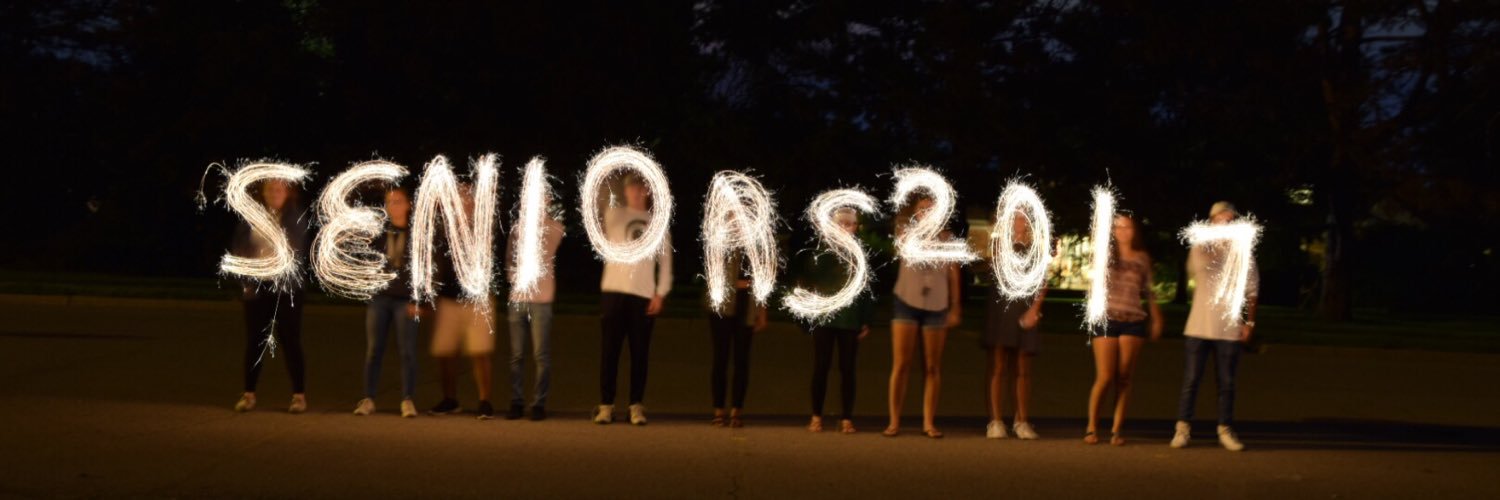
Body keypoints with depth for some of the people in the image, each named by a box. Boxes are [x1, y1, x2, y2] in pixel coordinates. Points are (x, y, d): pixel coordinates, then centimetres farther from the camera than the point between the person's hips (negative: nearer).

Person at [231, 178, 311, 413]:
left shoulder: (296, 217, -1)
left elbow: (299, 252, -3)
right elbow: (237, 247, 5)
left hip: (286, 286, -2)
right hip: (257, 286, 2)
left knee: (290, 341, -2)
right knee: (254, 341, 5)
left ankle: (299, 395, 3)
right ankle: (249, 394, 12)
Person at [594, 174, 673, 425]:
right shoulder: (614, 214, 9)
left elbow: (665, 259, 10)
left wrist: (661, 293, 1)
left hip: (644, 294, 1)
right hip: (613, 291, -1)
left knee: (639, 352, 2)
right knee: (610, 350, -1)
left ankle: (636, 406, 7)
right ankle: (606, 405, 3)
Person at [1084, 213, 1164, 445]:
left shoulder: (1143, 258, 11)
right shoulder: (1107, 252, 6)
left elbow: (1149, 291, 16)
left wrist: (1156, 319, 13)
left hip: (1133, 322, 2)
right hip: (1107, 319, -2)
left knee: (1124, 379, -1)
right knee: (1105, 377, -7)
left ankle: (1116, 430, 7)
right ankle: (1091, 427, 8)